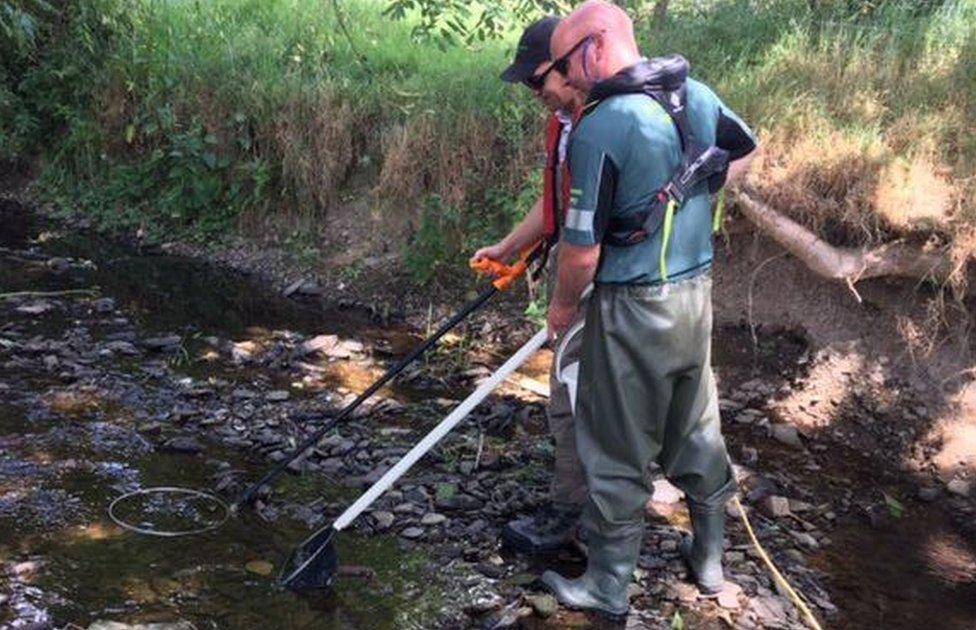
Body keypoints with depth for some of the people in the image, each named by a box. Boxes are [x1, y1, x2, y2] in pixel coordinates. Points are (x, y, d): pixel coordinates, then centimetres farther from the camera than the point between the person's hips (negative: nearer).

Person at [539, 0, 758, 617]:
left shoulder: (600, 127, -21)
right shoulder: (697, 94, 0)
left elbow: (582, 248, -20)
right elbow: (746, 153, 20)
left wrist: (563, 307, -3)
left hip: (633, 311, -7)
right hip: (698, 294, 7)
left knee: (619, 454, 7)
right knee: (698, 430, 21)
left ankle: (608, 585, 22)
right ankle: (710, 557, 37)